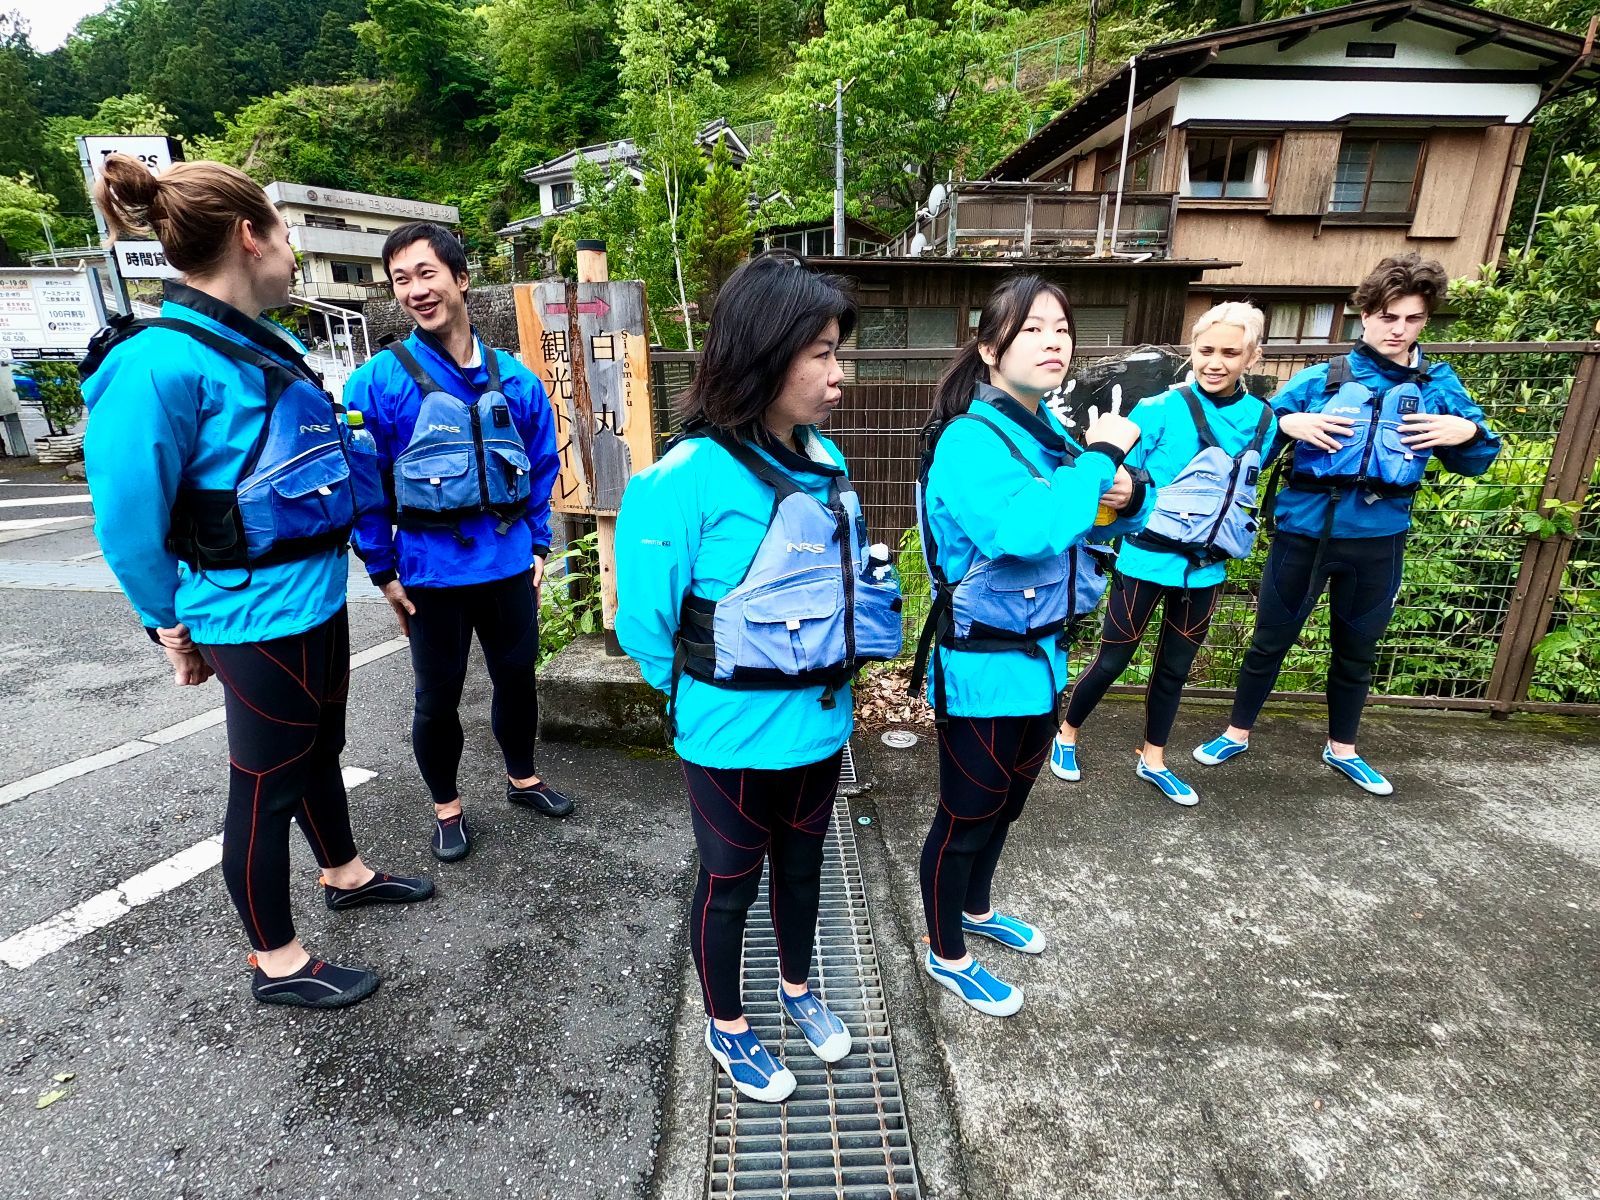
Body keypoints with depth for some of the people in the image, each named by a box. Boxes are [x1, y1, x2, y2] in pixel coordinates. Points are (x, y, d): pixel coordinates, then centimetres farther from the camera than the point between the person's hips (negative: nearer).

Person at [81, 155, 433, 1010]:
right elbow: (128, 519, -18)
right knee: (266, 783, 8)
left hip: (318, 598, 8)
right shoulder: (161, 362, -20)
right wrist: (174, 628, -9)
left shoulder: (266, 346, 6)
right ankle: (277, 964, 28)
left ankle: (345, 875, 48)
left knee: (319, 749, 24)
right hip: (258, 618, -8)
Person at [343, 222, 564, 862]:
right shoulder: (378, 381, -9)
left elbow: (542, 467, 9)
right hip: (432, 573, -3)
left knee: (517, 676, 18)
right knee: (438, 697, 12)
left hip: (509, 566, 3)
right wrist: (384, 571, -5)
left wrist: (538, 546, 7)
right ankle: (446, 807, 34)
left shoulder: (514, 378, 0)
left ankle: (522, 777, 42)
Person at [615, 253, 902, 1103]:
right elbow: (645, 622, -15)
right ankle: (725, 1027, 45)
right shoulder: (690, 476, -22)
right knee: (728, 884, 18)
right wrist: (703, 697, -2)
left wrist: (832, 675, 6)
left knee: (802, 865, 26)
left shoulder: (824, 461, -3)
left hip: (820, 723, 6)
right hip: (732, 737, -5)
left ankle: (797, 989, 54)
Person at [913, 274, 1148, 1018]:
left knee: (1007, 802, 26)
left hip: (1039, 658, 9)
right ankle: (946, 956, 34)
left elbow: (1114, 518, 12)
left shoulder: (1047, 432, 4)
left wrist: (1127, 495, -11)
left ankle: (976, 908, 51)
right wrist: (1100, 457, -25)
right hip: (982, 670, -8)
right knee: (966, 815, 10)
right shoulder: (969, 442, -21)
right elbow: (1026, 530, -39)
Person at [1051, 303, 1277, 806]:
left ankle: (1152, 761, 34)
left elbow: (1242, 494, 15)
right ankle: (1066, 735, 29)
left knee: (1175, 668, 16)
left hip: (1207, 569, 5)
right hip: (1147, 562, -5)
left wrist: (1232, 544, 16)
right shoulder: (1158, 411, -14)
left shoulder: (1262, 421, 2)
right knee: (1112, 661, 6)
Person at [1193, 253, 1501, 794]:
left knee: (1357, 650, 17)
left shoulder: (1438, 385, 3)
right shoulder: (1320, 379, -4)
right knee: (1270, 640, 9)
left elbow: (1473, 462, 9)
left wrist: (1469, 431, -12)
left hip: (1378, 542, 2)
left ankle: (1342, 749, 36)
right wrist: (1287, 423, -20)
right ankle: (1237, 733, 27)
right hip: (1304, 533, -2)